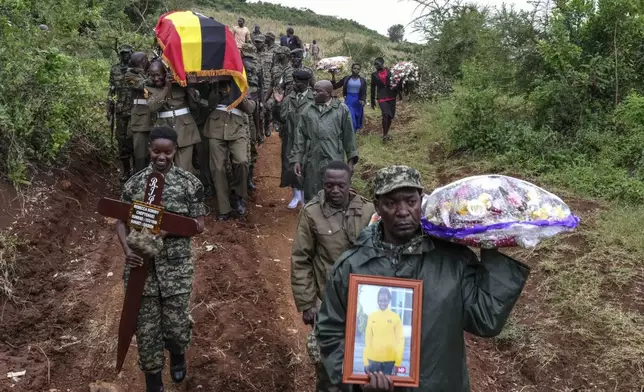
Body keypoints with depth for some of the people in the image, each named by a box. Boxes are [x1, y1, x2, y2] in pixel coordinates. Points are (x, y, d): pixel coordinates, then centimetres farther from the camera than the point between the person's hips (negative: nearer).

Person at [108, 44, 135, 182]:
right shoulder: (114, 69, 9)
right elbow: (111, 91, 13)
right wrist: (109, 109, 10)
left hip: (135, 110, -4)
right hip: (120, 110, 4)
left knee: (132, 139, -6)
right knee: (121, 139, 7)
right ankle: (126, 169, 18)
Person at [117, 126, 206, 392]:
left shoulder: (189, 183, -4)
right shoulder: (134, 183, 1)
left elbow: (199, 224, -3)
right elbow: (122, 221, 3)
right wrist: (127, 250, -15)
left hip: (176, 267, -1)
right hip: (142, 265, 1)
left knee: (177, 326, 7)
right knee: (146, 328, 10)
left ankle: (177, 354, 45)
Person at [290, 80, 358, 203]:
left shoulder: (342, 109, 2)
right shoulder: (307, 111, 8)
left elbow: (348, 136, 3)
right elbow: (300, 137, 8)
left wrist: (351, 159, 2)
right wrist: (297, 159, 2)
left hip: (334, 162, -2)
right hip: (312, 163, 2)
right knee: (312, 198, 8)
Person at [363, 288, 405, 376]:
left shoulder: (395, 317, -1)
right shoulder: (371, 316, 4)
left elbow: (400, 340, -1)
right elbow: (367, 339, 5)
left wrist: (397, 363, -6)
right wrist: (366, 361, 1)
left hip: (390, 361, -2)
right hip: (373, 360, 2)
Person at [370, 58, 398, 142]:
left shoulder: (389, 71, 4)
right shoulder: (374, 75, 8)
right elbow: (373, 88, 12)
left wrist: (397, 93, -8)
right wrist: (372, 101, 12)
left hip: (391, 97, 1)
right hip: (382, 98, -1)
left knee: (390, 116, 5)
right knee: (385, 114, -17)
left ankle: (386, 133, 24)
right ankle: (384, 134, -4)